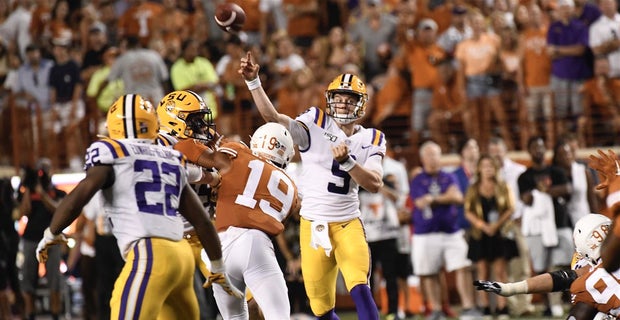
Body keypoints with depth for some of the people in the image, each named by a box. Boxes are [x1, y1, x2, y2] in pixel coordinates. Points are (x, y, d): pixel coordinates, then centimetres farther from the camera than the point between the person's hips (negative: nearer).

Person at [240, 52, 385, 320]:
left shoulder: (371, 140, 4)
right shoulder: (316, 124, -2)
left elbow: (374, 185, -8)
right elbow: (274, 118, -16)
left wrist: (347, 161, -23)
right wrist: (253, 81, -29)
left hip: (348, 224, 0)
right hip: (313, 224, 0)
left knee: (360, 290, -20)